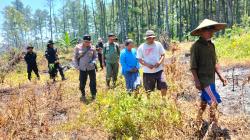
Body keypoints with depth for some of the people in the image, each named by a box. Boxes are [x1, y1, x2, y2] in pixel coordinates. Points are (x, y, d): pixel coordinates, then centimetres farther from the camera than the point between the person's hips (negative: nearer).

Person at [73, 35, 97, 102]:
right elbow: (75, 57, 5)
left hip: (91, 68, 0)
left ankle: (93, 95, 24)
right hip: (82, 69, 0)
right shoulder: (78, 47, -3)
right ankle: (83, 95, 27)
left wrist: (93, 62, -12)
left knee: (93, 82, 6)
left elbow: (95, 57, 7)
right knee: (82, 83, 7)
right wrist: (77, 66, -4)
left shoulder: (92, 48, -3)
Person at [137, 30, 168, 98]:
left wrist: (159, 62, -13)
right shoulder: (141, 47, -1)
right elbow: (140, 59, -1)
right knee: (149, 90, 8)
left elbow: (163, 55, 7)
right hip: (147, 72, -1)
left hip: (159, 70, 1)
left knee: (163, 86, -8)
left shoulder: (158, 44, 4)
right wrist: (147, 65, -18)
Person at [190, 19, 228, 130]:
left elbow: (215, 63, 16)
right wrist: (196, 81, -20)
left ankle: (199, 123, 30)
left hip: (211, 79, 8)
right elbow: (193, 66, -15)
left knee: (204, 101, 16)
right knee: (214, 100, -11)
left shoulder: (211, 45, 10)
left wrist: (221, 76, 10)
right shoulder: (196, 46, -13)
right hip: (203, 79, -8)